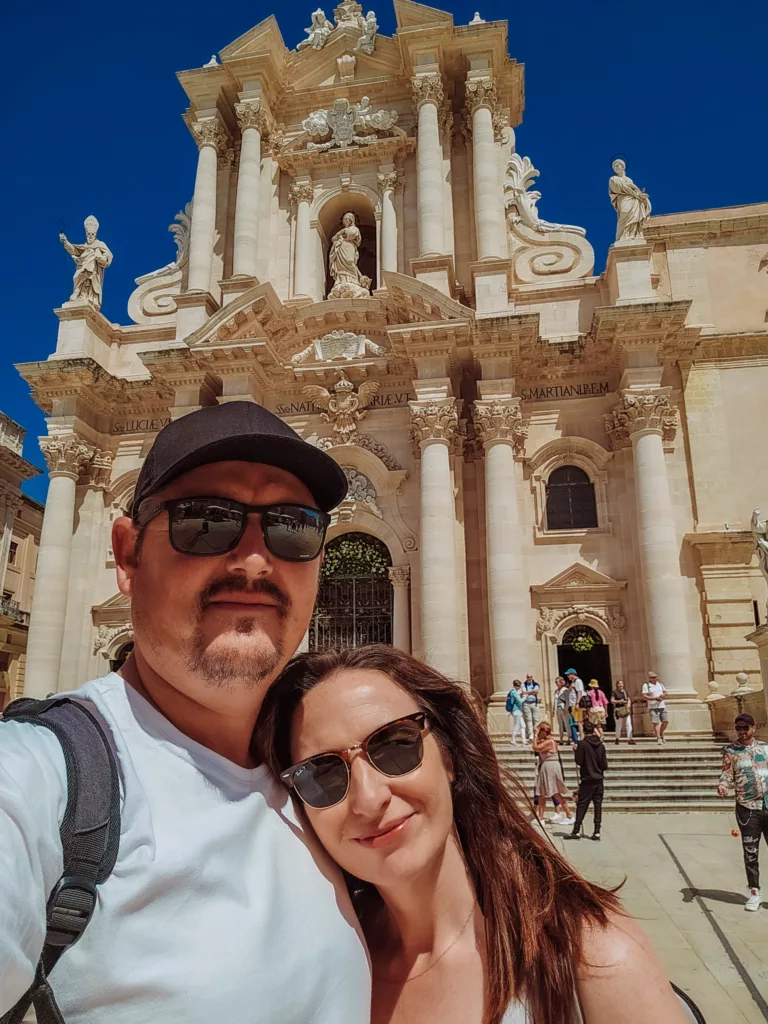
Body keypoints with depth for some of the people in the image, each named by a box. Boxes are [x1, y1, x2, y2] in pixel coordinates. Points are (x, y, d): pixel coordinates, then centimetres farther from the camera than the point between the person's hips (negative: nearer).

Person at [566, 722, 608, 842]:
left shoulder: (582, 744, -11)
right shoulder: (601, 745, 1)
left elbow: (579, 761, -12)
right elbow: (604, 765, 2)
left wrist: (576, 752, 4)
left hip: (587, 779, -4)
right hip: (599, 779, 4)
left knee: (581, 806, 1)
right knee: (598, 805, 8)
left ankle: (576, 831, 1)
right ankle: (597, 832, 8)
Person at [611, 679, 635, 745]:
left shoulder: (625, 691, 13)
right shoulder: (615, 692, -1)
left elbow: (629, 700, 16)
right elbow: (612, 701, -4)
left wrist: (629, 704, -4)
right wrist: (619, 701, -18)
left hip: (626, 710, 4)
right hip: (618, 711, -4)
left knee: (629, 724, -7)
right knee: (618, 725, 2)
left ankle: (629, 739, -7)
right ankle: (617, 738, 22)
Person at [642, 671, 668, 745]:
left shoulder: (660, 684, 15)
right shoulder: (646, 685, -4)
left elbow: (665, 692, 19)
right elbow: (644, 697, -11)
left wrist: (663, 695, -5)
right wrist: (655, 698, -20)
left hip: (662, 706, 5)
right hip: (653, 707, -5)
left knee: (666, 721, 3)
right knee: (656, 723, -10)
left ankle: (660, 734, 26)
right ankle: (659, 739, -9)